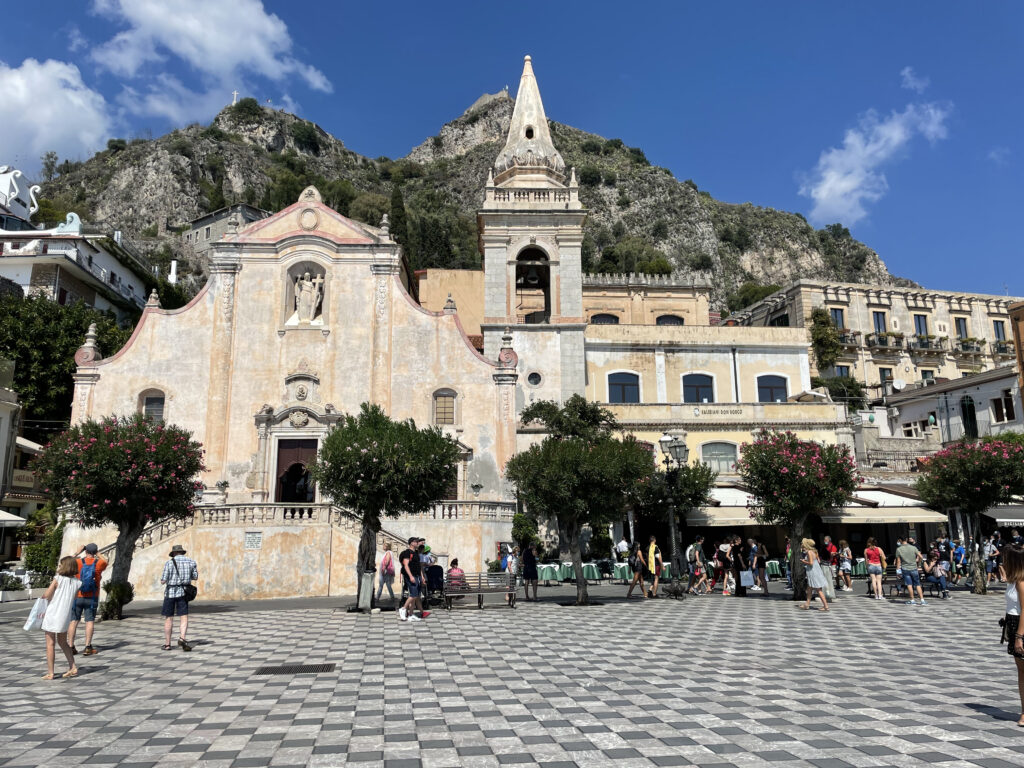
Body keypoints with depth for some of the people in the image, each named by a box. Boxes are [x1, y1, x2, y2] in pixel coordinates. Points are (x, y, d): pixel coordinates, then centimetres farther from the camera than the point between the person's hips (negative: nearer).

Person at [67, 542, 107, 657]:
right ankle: (88, 647, -3)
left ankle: (70, 647, 5)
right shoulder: (99, 563, -4)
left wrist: (79, 552, 22)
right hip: (91, 598, 0)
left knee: (73, 621, 6)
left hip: (77, 597, 1)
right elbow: (105, 563, 21)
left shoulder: (78, 562, -6)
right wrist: (97, 554, 28)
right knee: (90, 621, 2)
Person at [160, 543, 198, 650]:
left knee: (168, 619, 9)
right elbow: (195, 577, 10)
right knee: (184, 618, 1)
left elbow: (163, 581, -6)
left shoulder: (169, 563, -6)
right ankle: (182, 638, -21)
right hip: (183, 592, 1)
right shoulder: (191, 561, 3)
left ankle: (167, 644, 13)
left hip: (170, 593, -1)